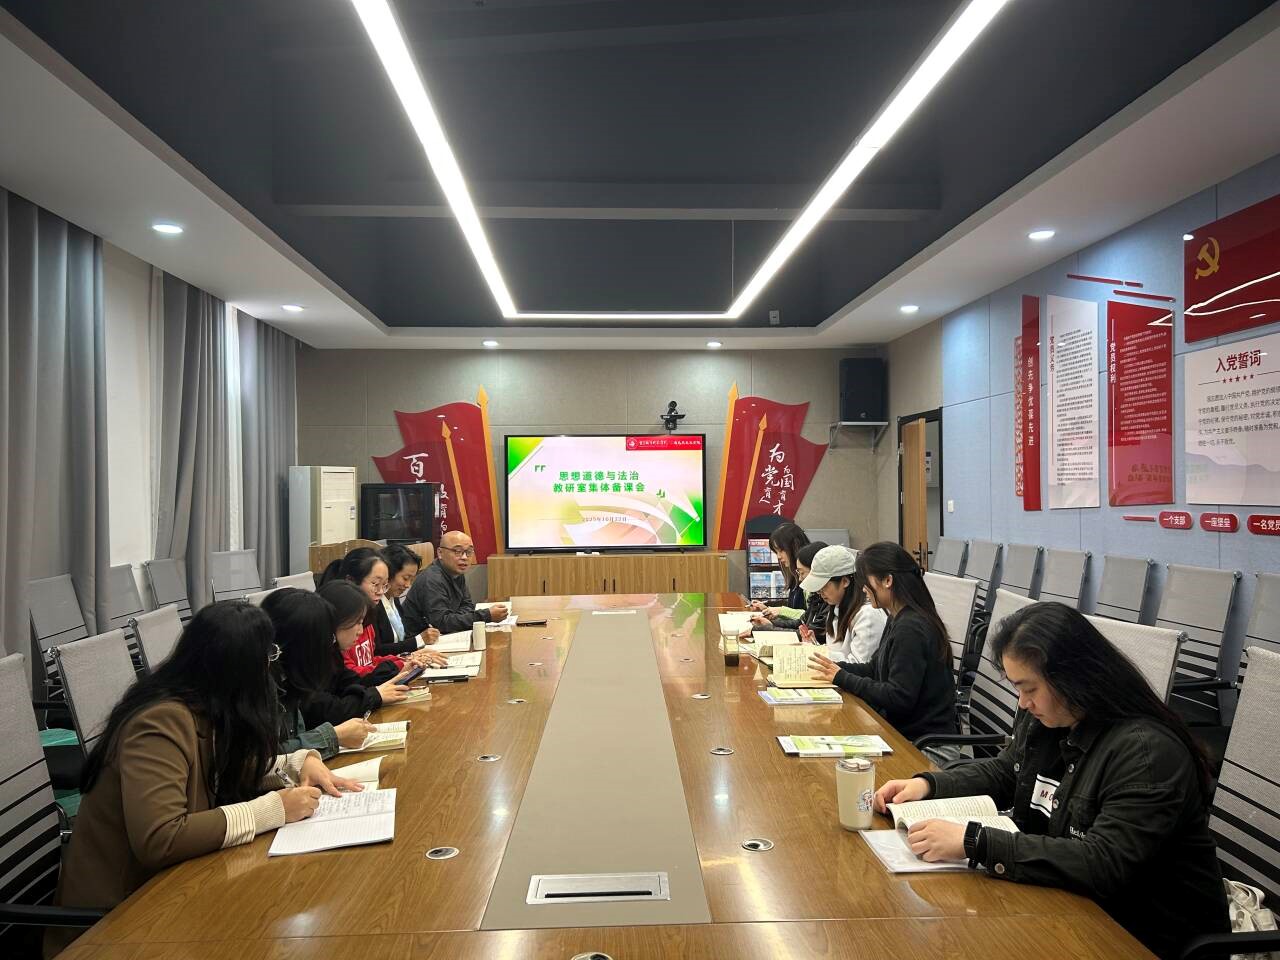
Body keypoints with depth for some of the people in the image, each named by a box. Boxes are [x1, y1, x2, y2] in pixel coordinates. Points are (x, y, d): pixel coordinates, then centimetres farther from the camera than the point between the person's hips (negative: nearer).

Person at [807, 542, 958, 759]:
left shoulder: (910, 629, -21)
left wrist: (841, 678, -16)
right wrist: (832, 667, 2)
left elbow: (899, 698, -22)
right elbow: (875, 670, 16)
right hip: (903, 731, 8)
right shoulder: (898, 620, 9)